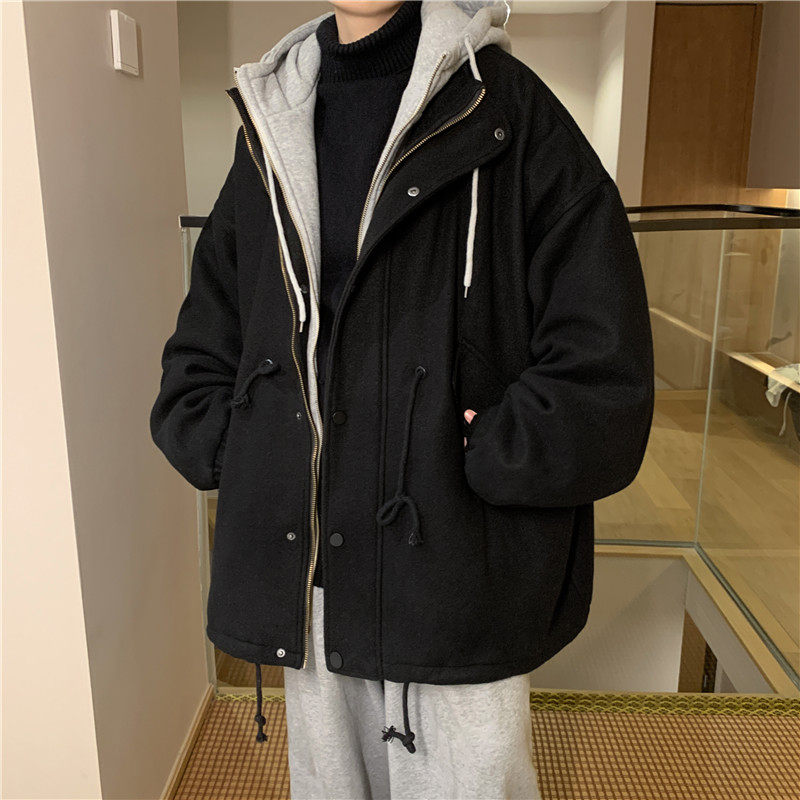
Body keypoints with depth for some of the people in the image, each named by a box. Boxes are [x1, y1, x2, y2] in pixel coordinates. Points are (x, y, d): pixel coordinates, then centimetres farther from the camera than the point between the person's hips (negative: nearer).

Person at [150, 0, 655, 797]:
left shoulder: (510, 113, -5)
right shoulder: (270, 132, 9)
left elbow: (602, 386, -10)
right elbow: (193, 369, 13)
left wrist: (465, 463, -14)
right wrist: (251, 454, -3)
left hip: (458, 601, -4)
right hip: (309, 594, 4)